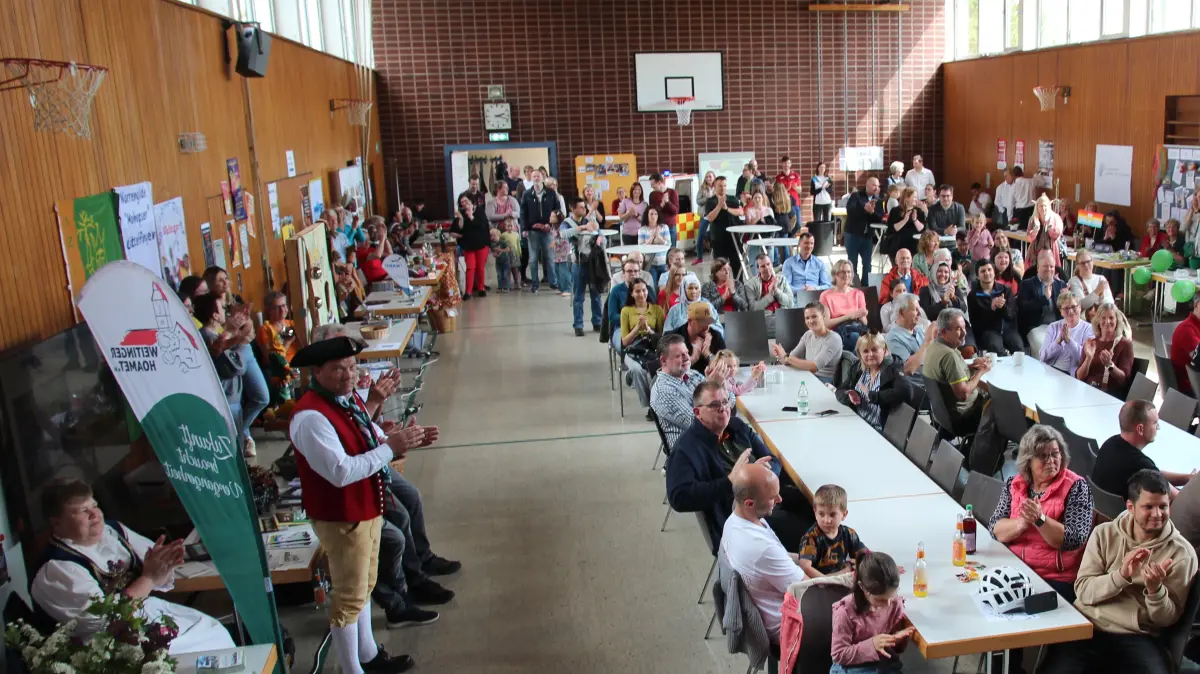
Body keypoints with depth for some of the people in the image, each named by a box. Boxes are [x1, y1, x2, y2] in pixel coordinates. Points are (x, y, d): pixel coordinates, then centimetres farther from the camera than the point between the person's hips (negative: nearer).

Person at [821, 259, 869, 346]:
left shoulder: (858, 294, 17)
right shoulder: (826, 296, 6)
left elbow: (865, 323, 14)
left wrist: (861, 316, -10)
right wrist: (849, 316, -11)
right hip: (836, 332, -3)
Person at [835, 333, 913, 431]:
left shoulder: (893, 370, -7)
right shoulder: (856, 368, 9)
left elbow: (905, 392, -24)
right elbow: (840, 391, 11)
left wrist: (871, 396, -21)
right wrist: (850, 396, -13)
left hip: (881, 430, -6)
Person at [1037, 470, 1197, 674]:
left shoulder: (1182, 552, 1)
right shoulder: (1104, 533, 5)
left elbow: (1167, 620, 2)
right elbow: (1083, 591, -3)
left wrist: (1156, 589, -19)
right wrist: (1121, 575, -19)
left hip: (1135, 638, 0)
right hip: (1086, 627, 0)